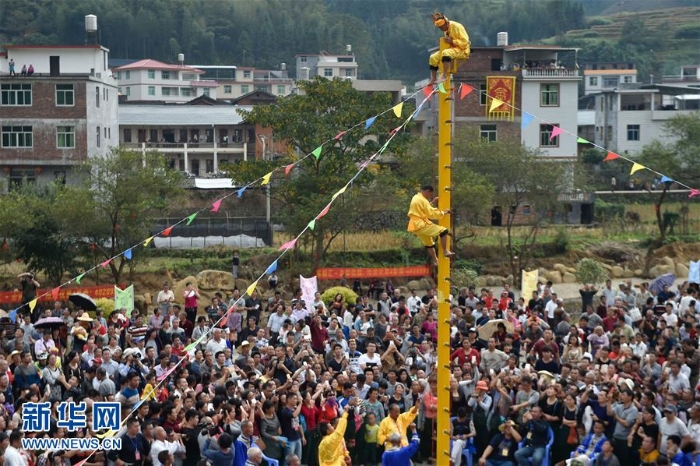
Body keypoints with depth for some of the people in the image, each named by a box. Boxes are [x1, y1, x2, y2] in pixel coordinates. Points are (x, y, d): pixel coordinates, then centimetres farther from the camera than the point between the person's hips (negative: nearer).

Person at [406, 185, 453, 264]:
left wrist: (432, 202, 24)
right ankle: (446, 251, -16)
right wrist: (443, 213, -10)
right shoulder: (422, 200, -15)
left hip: (415, 226, 10)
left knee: (429, 243, 21)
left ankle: (436, 261, 27)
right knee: (443, 231, -15)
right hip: (421, 225, -10)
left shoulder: (416, 198, 17)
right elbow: (431, 213, -19)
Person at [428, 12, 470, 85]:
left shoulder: (457, 27, -16)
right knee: (433, 57, -6)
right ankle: (433, 79, -5)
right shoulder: (446, 30, 7)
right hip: (451, 49, 8)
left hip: (462, 51, -8)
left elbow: (465, 42, -20)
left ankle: (444, 75, -36)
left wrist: (452, 41, -25)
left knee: (446, 53, -37)